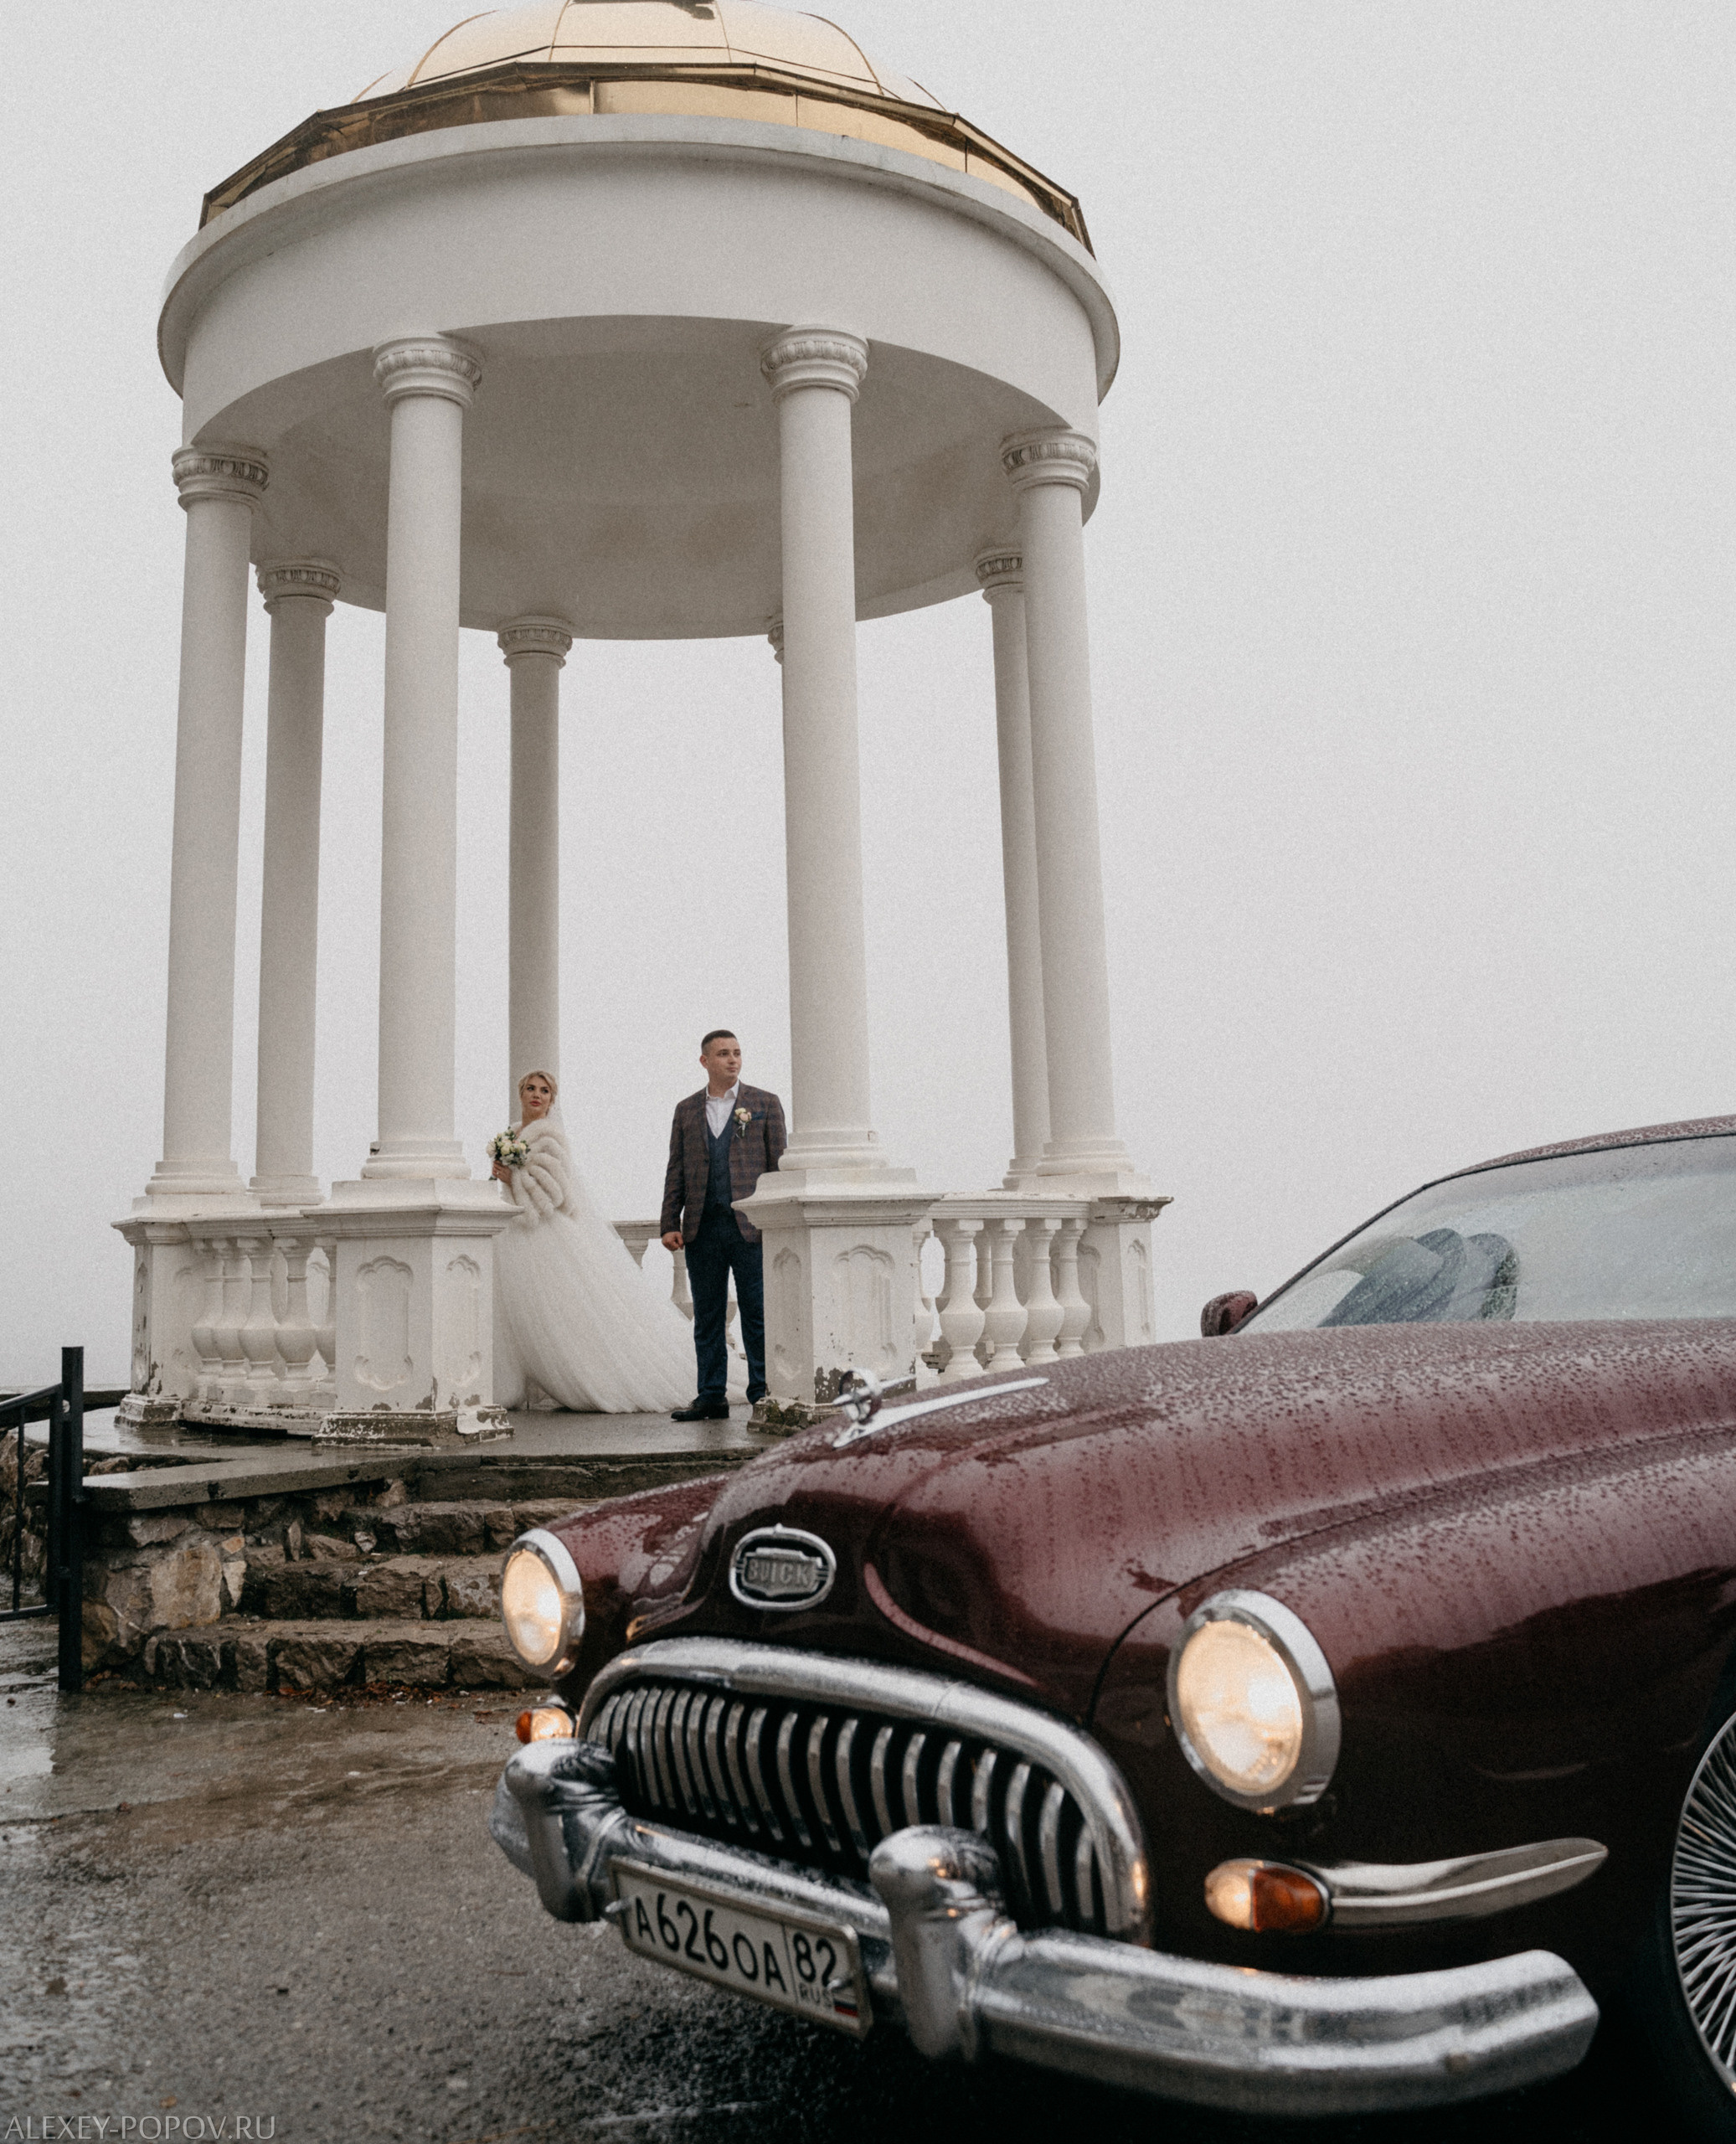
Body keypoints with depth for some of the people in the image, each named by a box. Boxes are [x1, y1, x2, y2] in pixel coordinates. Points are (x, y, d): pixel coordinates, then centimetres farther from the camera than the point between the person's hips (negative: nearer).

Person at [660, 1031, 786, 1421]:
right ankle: (712, 1397, 15)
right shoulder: (686, 1110, 13)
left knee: (757, 1315, 0)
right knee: (707, 1318, 7)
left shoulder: (765, 1103, 6)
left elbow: (779, 1166, 2)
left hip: (750, 1226, -3)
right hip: (702, 1228, 3)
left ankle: (762, 1395, 8)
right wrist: (670, 1224, 4)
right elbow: (676, 1170, 12)